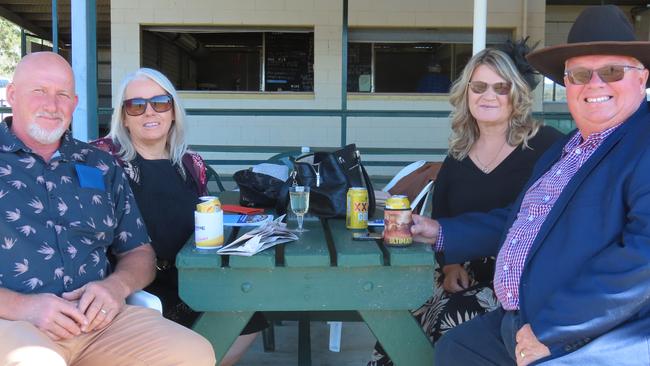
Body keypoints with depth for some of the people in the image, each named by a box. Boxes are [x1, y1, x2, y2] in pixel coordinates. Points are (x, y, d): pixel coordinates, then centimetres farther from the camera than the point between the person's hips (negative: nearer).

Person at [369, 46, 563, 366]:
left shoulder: (546, 145, -2)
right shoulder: (458, 154, 14)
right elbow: (439, 220, 16)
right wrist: (450, 265, -1)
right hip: (467, 276, 4)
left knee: (453, 322, -28)